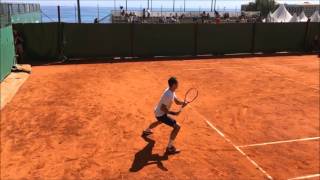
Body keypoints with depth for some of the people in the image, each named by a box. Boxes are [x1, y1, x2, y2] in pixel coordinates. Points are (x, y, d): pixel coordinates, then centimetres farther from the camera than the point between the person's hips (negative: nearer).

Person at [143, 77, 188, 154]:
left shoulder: (171, 91, -1)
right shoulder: (168, 95, -32)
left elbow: (177, 101, 4)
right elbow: (163, 108, -30)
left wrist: (183, 103, -16)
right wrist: (174, 113, -32)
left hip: (158, 112, 10)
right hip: (160, 114, -10)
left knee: (159, 122, 43)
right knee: (177, 127, -15)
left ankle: (146, 131, 66)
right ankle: (169, 148, -8)